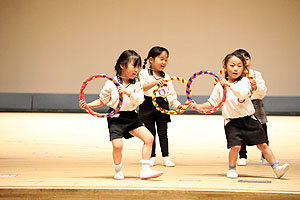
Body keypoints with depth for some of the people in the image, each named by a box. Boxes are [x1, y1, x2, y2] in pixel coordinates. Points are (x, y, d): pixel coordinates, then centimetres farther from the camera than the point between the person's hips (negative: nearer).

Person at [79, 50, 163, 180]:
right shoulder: (111, 83, -5)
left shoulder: (136, 84, 3)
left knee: (149, 137, -9)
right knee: (117, 145, -18)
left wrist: (128, 93, -26)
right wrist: (87, 105, -9)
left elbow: (139, 100, -10)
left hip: (132, 117, 4)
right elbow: (102, 101, 4)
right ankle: (118, 171, 9)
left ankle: (145, 170, -1)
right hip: (116, 118, -4)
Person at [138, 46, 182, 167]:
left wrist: (176, 105, -2)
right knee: (151, 133, 3)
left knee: (163, 133, 4)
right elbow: (141, 87, -19)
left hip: (162, 105, 3)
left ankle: (165, 158, 8)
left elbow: (170, 93, 12)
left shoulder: (166, 76, 12)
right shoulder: (144, 73, -2)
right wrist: (155, 82, -31)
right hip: (148, 106, -3)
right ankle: (152, 157, 13)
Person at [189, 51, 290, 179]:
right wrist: (197, 106, -5)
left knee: (262, 144, 3)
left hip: (248, 119, 1)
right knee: (235, 146, -16)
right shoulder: (220, 85, 0)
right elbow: (212, 103, 7)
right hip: (231, 121, -1)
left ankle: (276, 168, 11)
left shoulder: (245, 81, -4)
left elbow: (243, 93, -25)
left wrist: (228, 84, -26)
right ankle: (232, 169, 9)